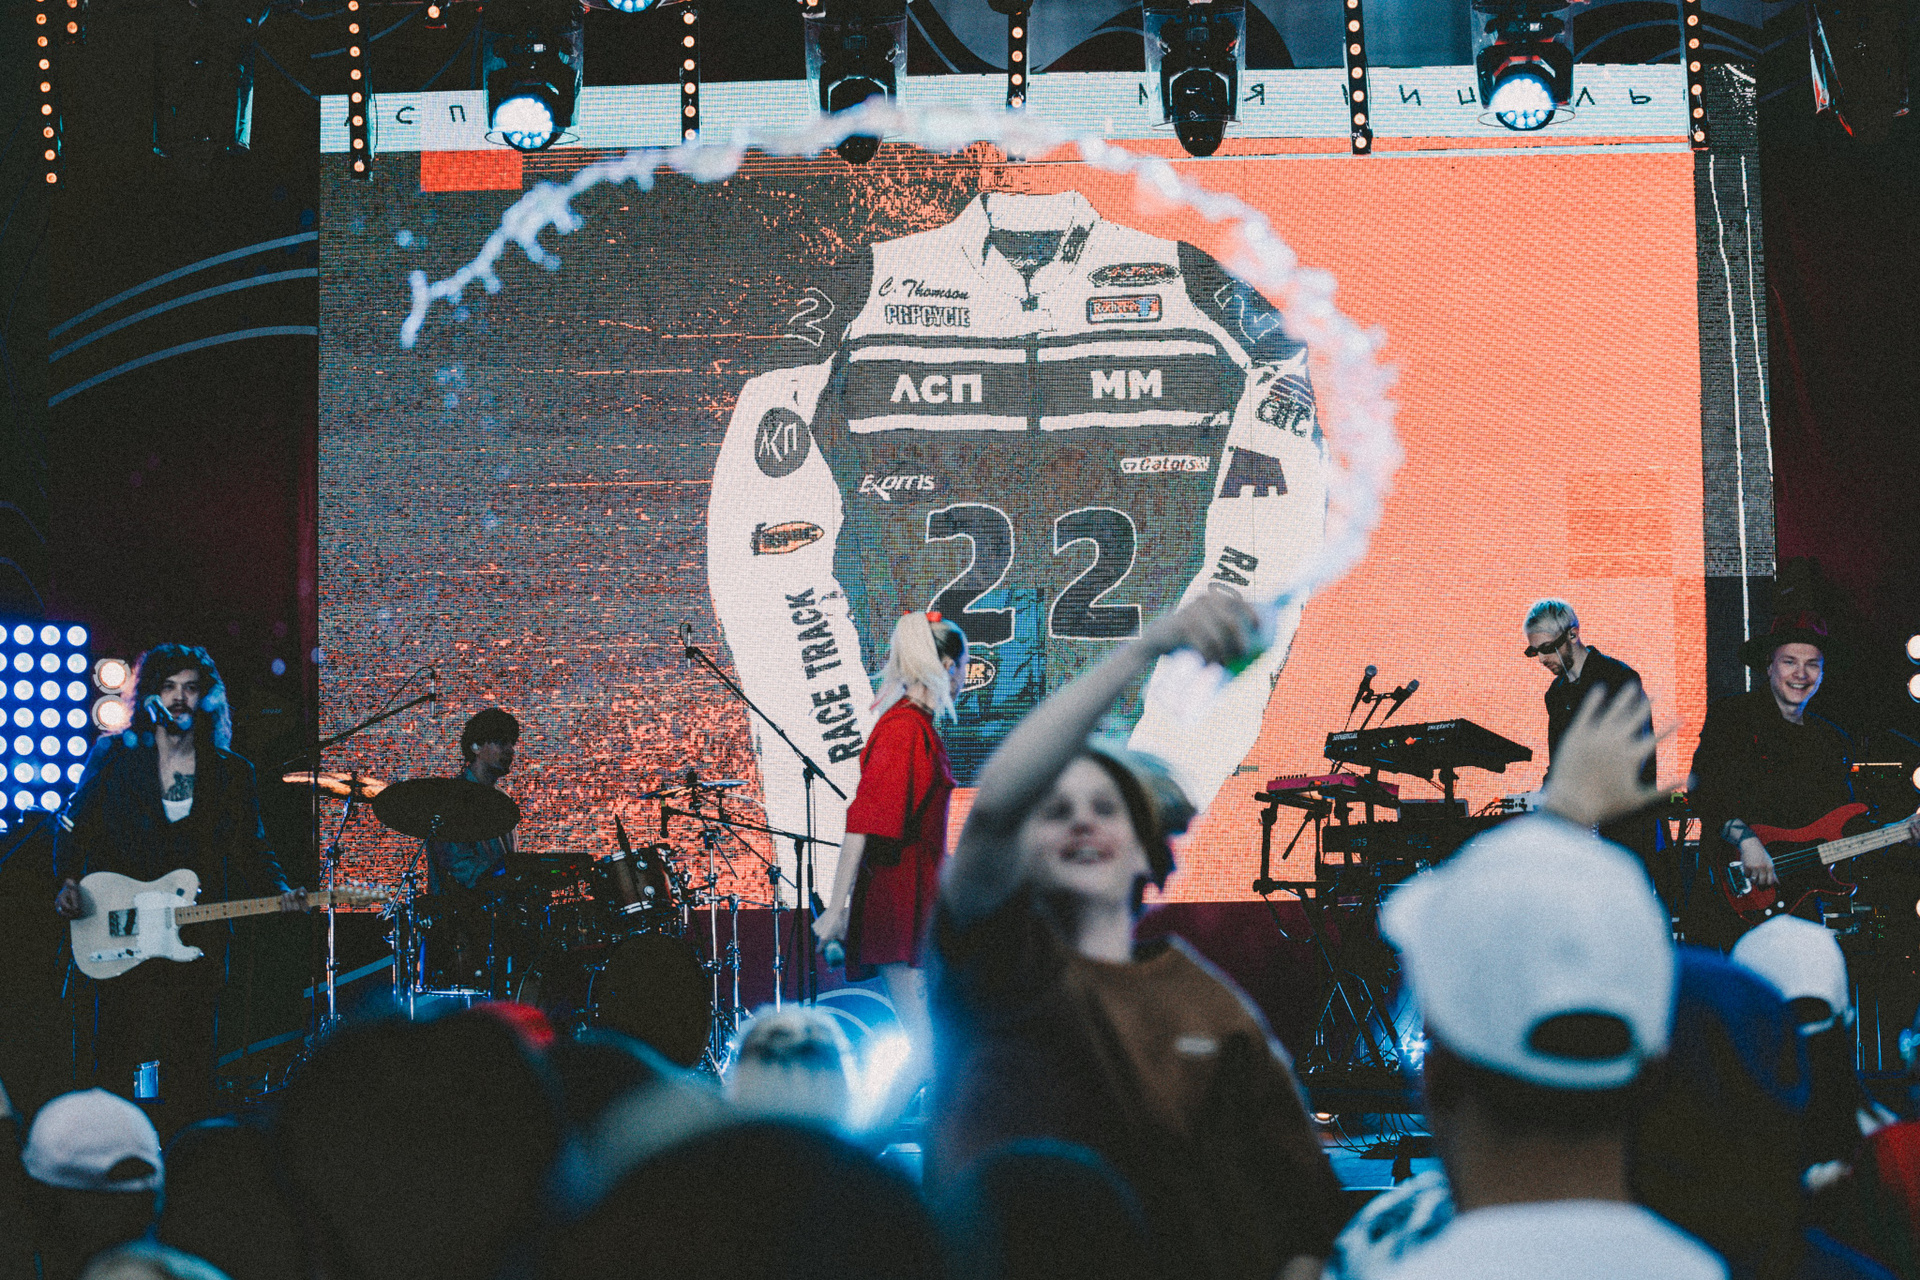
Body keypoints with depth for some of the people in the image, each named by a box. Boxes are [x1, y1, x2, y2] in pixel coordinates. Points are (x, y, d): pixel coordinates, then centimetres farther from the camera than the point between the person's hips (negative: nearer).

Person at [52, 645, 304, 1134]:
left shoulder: (232, 773, 9)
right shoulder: (115, 754, 4)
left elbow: (253, 849, 10)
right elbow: (75, 826, 8)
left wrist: (279, 893, -8)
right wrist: (67, 882, -9)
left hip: (197, 935, 2)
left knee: (190, 1067, 1)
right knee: (115, 1062, -6)